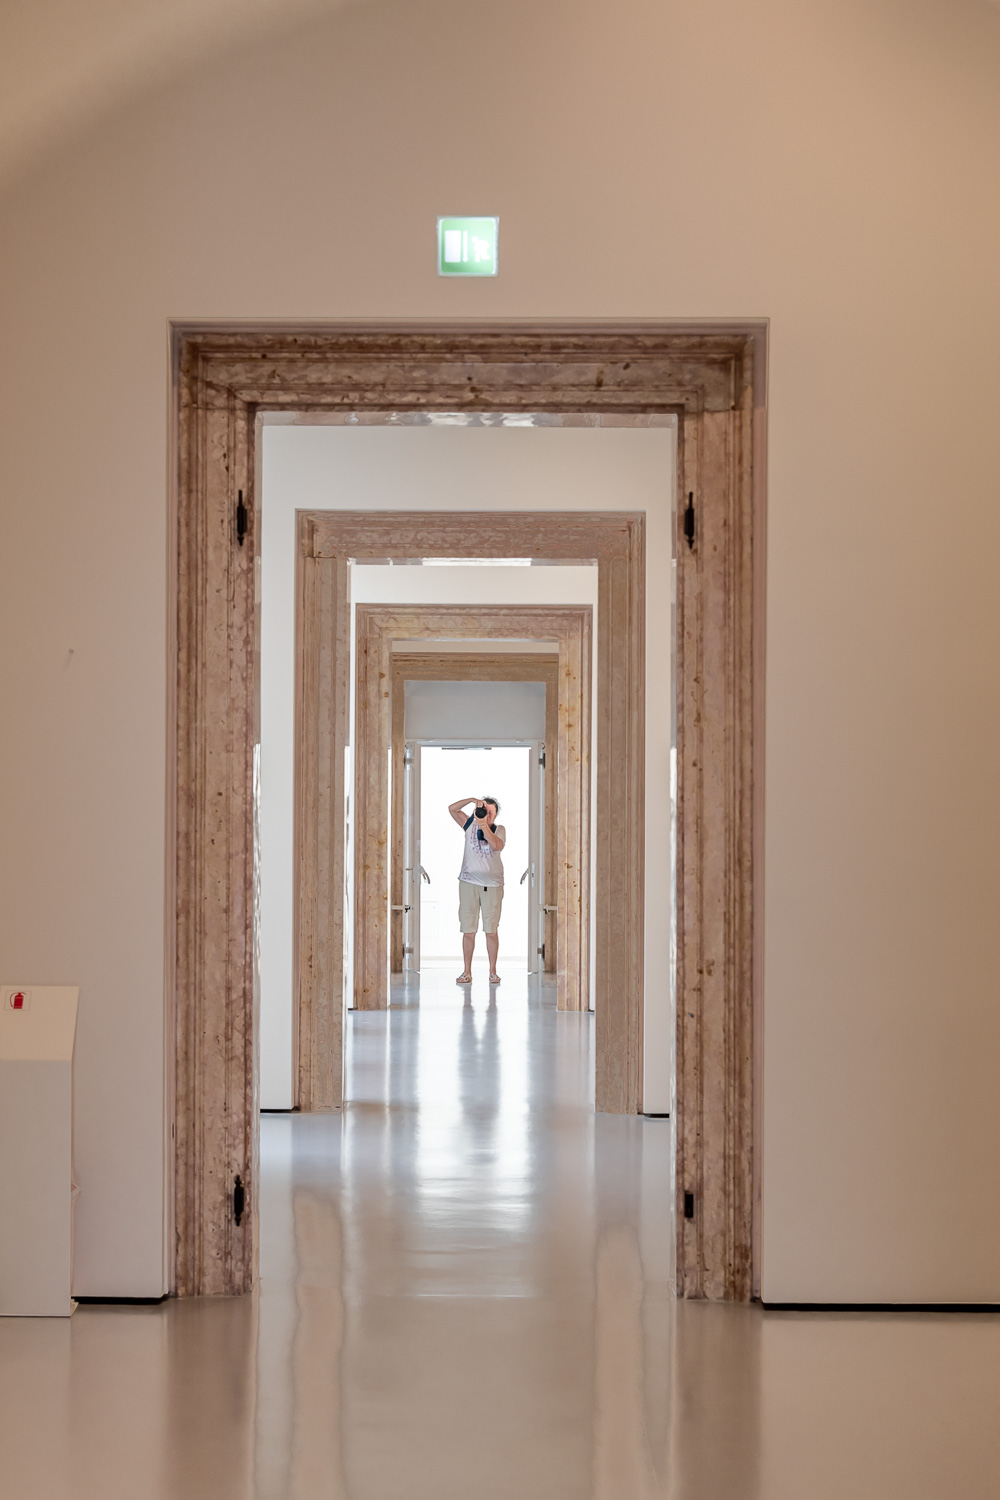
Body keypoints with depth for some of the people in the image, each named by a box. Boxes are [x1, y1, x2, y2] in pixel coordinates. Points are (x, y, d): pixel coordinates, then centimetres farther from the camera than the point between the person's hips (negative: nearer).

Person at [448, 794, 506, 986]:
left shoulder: (499, 829, 6)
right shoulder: (470, 825, 9)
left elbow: (496, 845, -14)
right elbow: (452, 809, 0)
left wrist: (484, 826, -24)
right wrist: (472, 799, -12)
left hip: (492, 884, -1)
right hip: (469, 882, 1)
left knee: (491, 930, 0)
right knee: (468, 930, 1)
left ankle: (493, 971, 7)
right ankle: (467, 972, 5)